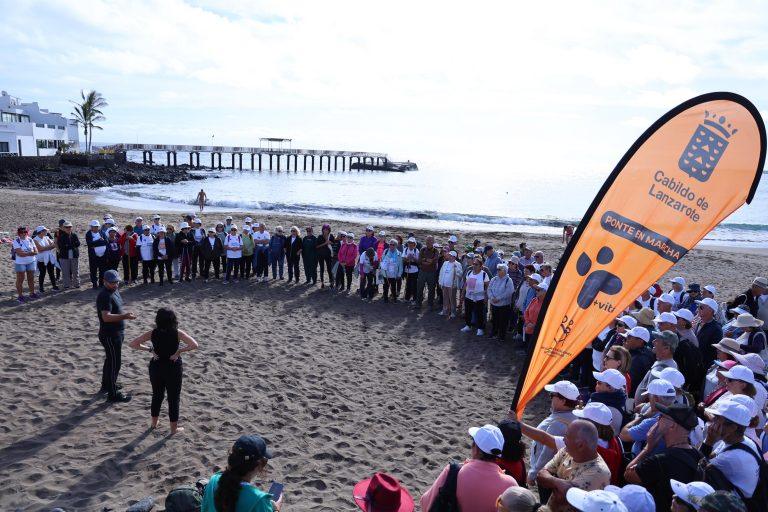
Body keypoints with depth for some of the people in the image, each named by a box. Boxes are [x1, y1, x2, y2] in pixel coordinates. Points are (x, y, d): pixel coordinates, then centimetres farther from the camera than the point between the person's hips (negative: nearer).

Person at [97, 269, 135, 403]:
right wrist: (124, 316, -42)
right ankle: (113, 394, 5)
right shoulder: (105, 296, -24)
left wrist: (124, 315, 16)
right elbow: (106, 317, -36)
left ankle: (106, 386, 41)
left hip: (116, 333, 10)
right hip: (110, 336, -10)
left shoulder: (114, 291, 8)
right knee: (115, 363, -4)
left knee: (110, 360, 24)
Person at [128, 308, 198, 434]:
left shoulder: (153, 333, -9)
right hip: (173, 368, -3)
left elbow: (132, 344, -8)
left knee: (157, 395, 23)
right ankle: (174, 428, 18)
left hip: (156, 367, 3)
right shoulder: (177, 333, -15)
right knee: (173, 398, 10)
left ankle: (154, 423, 38)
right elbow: (194, 345, -24)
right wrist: (179, 351, -16)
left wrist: (149, 349, -6)